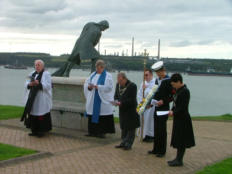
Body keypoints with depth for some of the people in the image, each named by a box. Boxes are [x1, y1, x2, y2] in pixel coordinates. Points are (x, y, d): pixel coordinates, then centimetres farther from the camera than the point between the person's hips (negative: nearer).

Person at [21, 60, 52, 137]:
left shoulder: (46, 74, -5)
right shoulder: (32, 74, 13)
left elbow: (48, 85, -13)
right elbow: (27, 84, 9)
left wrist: (38, 84, -27)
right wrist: (30, 84, -14)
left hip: (42, 98, -6)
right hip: (33, 98, 6)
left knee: (41, 115, -5)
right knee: (33, 114, 5)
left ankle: (42, 131, 5)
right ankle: (34, 130, 14)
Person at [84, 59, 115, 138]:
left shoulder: (108, 76, -1)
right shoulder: (93, 75, 14)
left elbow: (109, 87, -12)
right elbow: (86, 83, 9)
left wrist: (98, 87, -21)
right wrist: (89, 86, -13)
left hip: (103, 100, -5)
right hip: (92, 99, 5)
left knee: (102, 116, -6)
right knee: (92, 115, 4)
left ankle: (102, 132, 0)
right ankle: (92, 131, 12)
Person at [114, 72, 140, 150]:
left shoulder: (132, 86, -18)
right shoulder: (118, 84, 4)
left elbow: (132, 100, -21)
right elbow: (116, 95, 14)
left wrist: (121, 103, -27)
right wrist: (116, 100, -9)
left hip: (130, 110, -7)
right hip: (122, 110, 7)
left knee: (130, 128, 0)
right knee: (123, 127, 16)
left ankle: (128, 144, 8)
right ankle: (123, 143, 27)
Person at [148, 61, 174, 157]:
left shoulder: (168, 81, -12)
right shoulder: (157, 80, 12)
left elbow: (172, 96, -13)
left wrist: (163, 101, -21)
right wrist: (152, 102, 6)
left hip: (164, 109, -8)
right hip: (157, 108, 8)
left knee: (162, 130, -2)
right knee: (156, 130, 13)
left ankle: (162, 151, 7)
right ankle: (156, 149, 23)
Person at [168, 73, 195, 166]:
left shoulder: (185, 91, -18)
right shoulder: (179, 90, 10)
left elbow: (183, 107, -22)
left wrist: (174, 112, -14)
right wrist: (172, 111, 3)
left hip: (183, 120, -9)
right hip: (178, 119, 9)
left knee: (181, 141, -1)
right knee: (178, 140, 15)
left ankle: (179, 160, 7)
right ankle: (178, 158, 24)